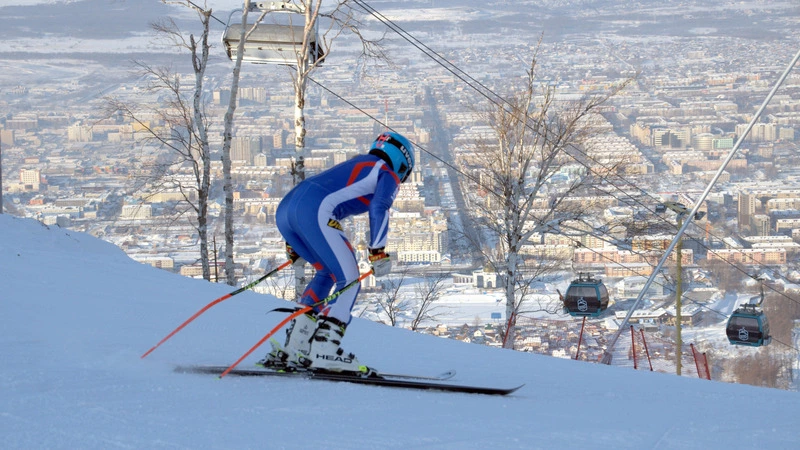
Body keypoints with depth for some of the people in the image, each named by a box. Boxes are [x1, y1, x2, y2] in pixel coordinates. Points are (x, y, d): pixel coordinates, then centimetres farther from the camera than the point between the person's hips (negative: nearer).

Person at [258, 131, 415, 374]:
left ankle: (294, 347, 14)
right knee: (349, 280, -3)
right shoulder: (388, 175, 14)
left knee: (328, 272, 23)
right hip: (314, 212, -8)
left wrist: (293, 244, 35)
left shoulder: (352, 166, 37)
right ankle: (325, 350, -18)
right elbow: (379, 208, -6)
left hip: (285, 207, 8)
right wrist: (378, 251, -11)